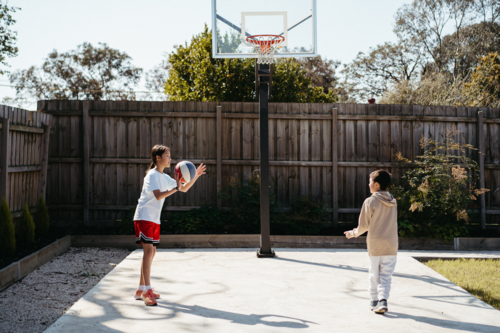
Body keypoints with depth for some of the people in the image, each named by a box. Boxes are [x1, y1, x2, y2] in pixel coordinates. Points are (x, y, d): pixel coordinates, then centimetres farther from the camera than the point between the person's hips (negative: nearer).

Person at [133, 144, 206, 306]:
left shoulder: (165, 177, 16)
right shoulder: (152, 175, -10)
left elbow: (184, 189, 20)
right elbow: (158, 196, -24)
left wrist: (196, 176, 9)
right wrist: (175, 188, -30)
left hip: (154, 220, 9)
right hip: (144, 217, -9)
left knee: (151, 252, 10)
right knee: (148, 250, -16)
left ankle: (141, 290, 17)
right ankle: (147, 291, -17)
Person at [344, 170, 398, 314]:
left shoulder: (370, 202, -10)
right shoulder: (393, 202, 6)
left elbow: (364, 226, -7)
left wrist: (353, 233, 14)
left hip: (375, 245, -3)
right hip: (391, 245, 3)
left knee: (374, 274, 12)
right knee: (386, 276, 4)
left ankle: (374, 301, 19)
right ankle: (383, 300, -11)